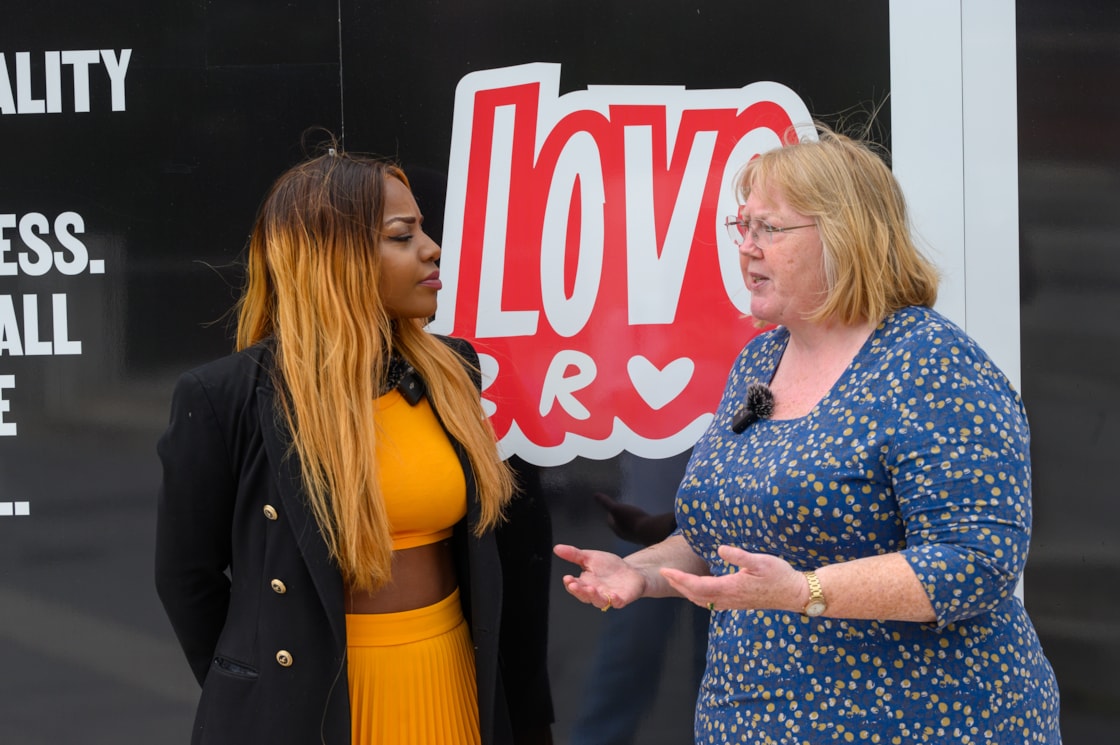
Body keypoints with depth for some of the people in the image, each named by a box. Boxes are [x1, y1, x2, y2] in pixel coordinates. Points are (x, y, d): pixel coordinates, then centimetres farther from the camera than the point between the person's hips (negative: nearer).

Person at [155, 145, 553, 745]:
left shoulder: (448, 371, 2)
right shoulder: (228, 398, -13)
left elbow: (489, 537, 10)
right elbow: (188, 577, -4)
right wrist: (261, 689, 2)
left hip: (452, 678, 5)